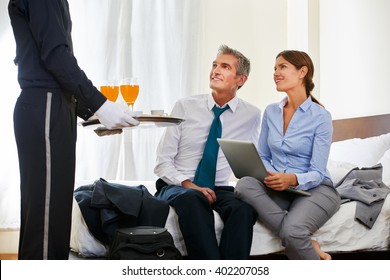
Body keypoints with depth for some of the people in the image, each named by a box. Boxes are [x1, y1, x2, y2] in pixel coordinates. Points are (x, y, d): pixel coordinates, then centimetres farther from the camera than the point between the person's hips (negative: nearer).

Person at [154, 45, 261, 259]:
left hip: (224, 190, 1)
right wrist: (188, 185, -17)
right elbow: (162, 162, 1)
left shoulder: (251, 115, 7)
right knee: (192, 200, -38)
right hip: (179, 187, -1)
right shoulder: (184, 107, 3)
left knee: (245, 207, -34)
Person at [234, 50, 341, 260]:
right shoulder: (271, 112, 10)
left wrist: (293, 179, -32)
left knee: (293, 231, -38)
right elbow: (262, 156, 14)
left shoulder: (320, 116, -7)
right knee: (245, 184, -30)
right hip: (278, 189, 6)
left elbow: (317, 173, -11)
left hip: (313, 189, -5)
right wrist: (269, 175, -9)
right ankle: (308, 245, -23)